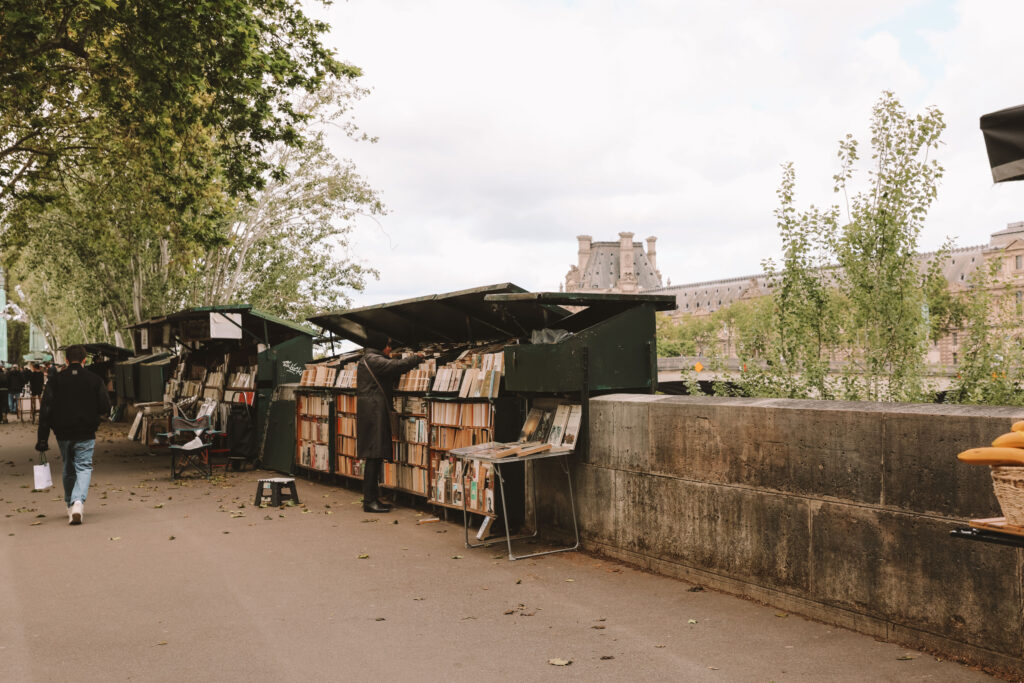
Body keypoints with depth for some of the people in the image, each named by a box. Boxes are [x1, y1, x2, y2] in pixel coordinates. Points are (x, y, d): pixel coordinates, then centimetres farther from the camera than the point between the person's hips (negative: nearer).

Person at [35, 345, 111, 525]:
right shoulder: (95, 380, -3)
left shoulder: (55, 380, 0)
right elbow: (105, 407, -2)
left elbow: (45, 410, -4)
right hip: (86, 435, -2)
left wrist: (42, 438, -3)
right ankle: (78, 501, -25)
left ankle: (71, 504, 27)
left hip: (63, 434, 2)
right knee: (83, 468, -2)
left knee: (69, 469, 18)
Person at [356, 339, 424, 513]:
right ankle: (369, 501, -8)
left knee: (375, 456, 11)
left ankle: (373, 497, 16)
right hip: (373, 412, -11)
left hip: (376, 412, 11)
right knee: (374, 456, -9)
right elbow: (396, 367, -21)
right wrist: (416, 358, -6)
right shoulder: (372, 360, -12)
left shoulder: (369, 359, 21)